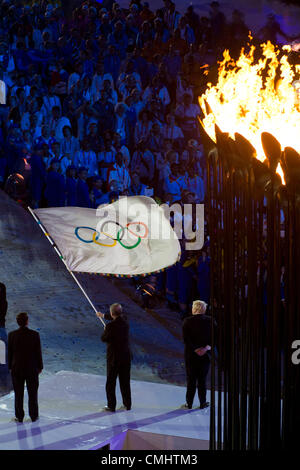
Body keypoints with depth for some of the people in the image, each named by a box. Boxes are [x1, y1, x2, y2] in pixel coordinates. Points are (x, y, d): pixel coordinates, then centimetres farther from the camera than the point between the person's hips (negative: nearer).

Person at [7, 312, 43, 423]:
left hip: (17, 369, 1)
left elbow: (10, 352, -1)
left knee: (18, 394, 9)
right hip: (32, 368, -1)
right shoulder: (34, 335, -11)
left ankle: (19, 417, 13)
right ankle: (33, 416, 17)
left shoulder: (12, 335, -8)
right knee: (32, 393, 11)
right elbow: (38, 352, -5)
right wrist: (40, 367, 6)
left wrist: (10, 366, 10)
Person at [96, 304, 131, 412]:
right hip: (126, 356, 6)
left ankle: (111, 406, 15)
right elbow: (117, 317, 19)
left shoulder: (110, 326, -23)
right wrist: (103, 315, 34)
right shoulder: (124, 320, -4)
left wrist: (105, 330, 9)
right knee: (125, 382, 17)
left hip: (114, 357, -6)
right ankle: (127, 404, 24)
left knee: (111, 382, 9)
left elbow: (103, 339, -10)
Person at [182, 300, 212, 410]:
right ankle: (203, 403, 17)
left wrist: (196, 349, -11)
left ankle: (189, 403, 13)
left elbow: (186, 338, -13)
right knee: (202, 379, 11)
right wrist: (206, 347, -8)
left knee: (191, 380, 7)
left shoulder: (187, 321, -8)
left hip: (190, 354, -1)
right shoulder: (209, 321, -3)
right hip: (205, 355, 1)